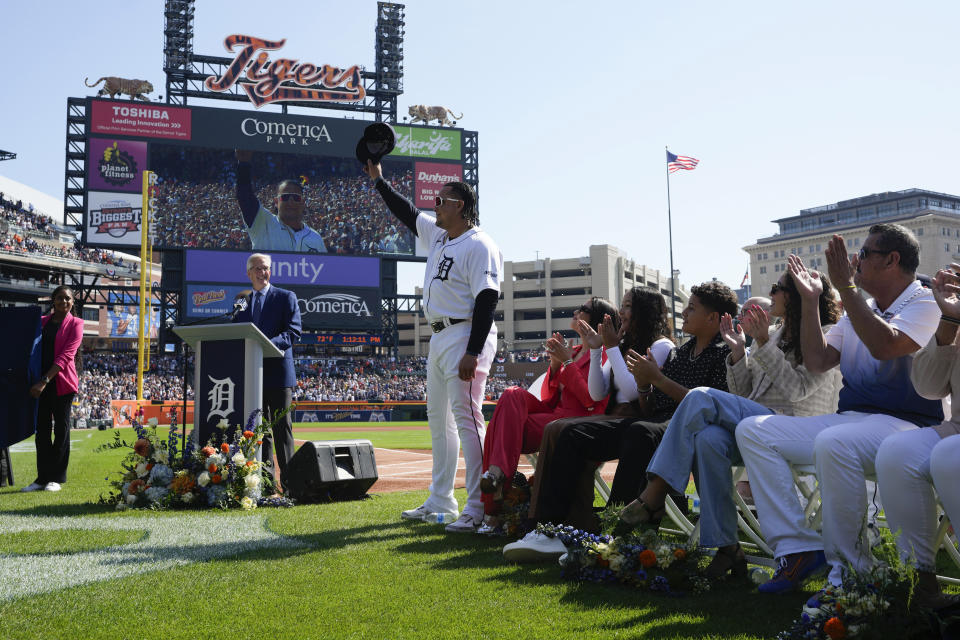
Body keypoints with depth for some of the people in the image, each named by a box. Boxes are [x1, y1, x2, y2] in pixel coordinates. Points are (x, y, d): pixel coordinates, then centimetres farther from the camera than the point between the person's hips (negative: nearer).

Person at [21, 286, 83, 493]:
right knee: (42, 429, 5)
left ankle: (56, 477, 6)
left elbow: (66, 355, -11)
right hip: (40, 382, 5)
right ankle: (42, 477, 11)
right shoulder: (42, 321, 14)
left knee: (61, 428, 0)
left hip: (61, 382, -4)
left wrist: (45, 381, -20)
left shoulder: (75, 324, -2)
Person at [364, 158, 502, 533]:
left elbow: (486, 301, -20)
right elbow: (407, 213, 32)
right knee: (438, 419, 14)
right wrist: (378, 181, 32)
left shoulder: (479, 246, -13)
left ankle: (478, 509, -11)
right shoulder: (437, 235, 16)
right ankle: (440, 502, 24)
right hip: (439, 337, 10)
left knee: (466, 418, -14)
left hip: (466, 338, -10)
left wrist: (473, 352, -25)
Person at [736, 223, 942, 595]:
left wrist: (846, 286, -20)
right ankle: (796, 548, -14)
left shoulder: (926, 303, -3)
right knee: (753, 430, -7)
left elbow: (885, 346, -23)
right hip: (849, 420, 8)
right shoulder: (859, 311, 20)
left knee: (834, 443, -40)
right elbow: (817, 361, 12)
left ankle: (848, 567, -22)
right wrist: (810, 300, 8)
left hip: (904, 424, -8)